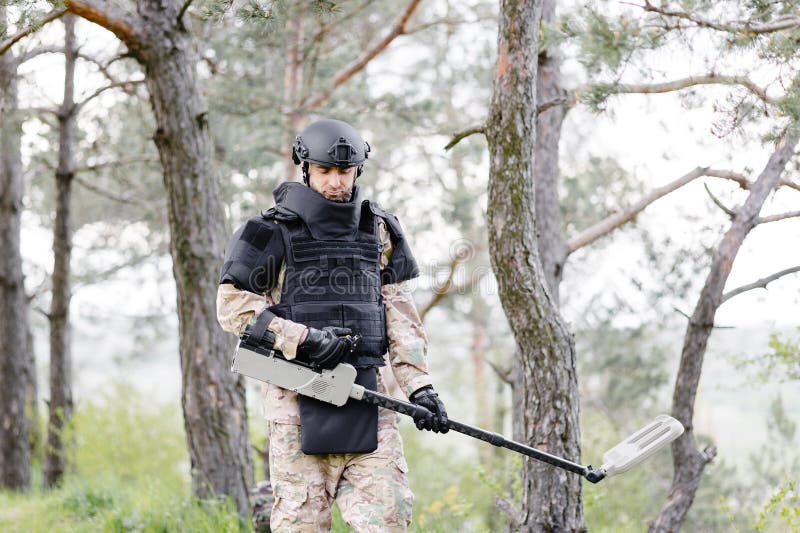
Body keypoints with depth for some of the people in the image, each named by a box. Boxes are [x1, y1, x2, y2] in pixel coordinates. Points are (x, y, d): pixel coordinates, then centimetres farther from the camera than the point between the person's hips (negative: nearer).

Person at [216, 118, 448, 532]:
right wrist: (304, 339, -13)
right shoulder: (274, 232, 0)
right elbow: (233, 304, -3)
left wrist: (418, 385, 2)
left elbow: (400, 314, 13)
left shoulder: (378, 231, 13)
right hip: (298, 395, -3)